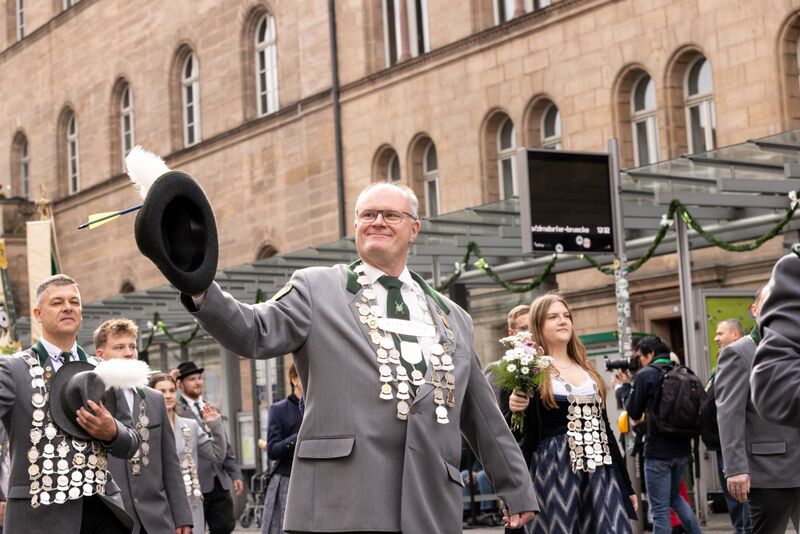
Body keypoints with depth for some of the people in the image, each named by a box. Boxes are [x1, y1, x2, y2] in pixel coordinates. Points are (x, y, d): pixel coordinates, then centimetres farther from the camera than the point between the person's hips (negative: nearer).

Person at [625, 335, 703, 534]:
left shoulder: (645, 375, -9)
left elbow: (634, 412, -2)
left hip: (658, 451, -7)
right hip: (682, 448, 7)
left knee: (660, 508, -2)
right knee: (675, 496, 25)